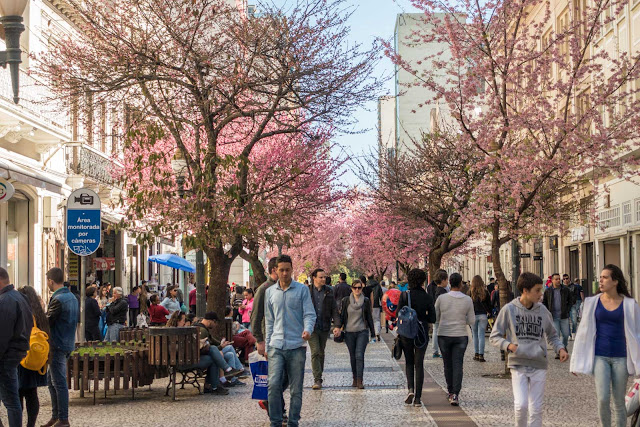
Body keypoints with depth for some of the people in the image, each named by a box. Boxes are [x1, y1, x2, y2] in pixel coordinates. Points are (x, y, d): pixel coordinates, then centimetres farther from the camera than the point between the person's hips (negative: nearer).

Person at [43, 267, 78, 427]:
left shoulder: (57, 300, -18)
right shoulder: (72, 297, 11)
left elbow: (47, 322, -15)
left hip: (58, 346, -9)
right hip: (68, 344, 9)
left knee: (59, 383, -3)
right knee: (51, 381, 16)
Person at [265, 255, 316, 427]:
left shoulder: (302, 290, 3)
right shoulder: (270, 292, 12)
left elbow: (309, 314, -2)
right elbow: (269, 321, 16)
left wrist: (308, 329, -23)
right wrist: (267, 345, 14)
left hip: (297, 346, -2)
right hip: (276, 346, 2)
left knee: (296, 389, 3)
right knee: (273, 384, -10)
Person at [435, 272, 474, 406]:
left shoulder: (441, 298, -7)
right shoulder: (467, 300, -5)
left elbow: (435, 318, 1)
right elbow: (471, 321, 1)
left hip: (444, 336, 0)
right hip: (460, 336, 0)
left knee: (448, 365, 14)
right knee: (458, 365, 0)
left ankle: (451, 392, 25)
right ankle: (455, 395, -12)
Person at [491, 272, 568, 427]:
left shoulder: (542, 310, 4)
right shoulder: (509, 310, -3)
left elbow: (552, 335, 16)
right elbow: (494, 337, 2)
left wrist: (561, 348, -4)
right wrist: (508, 345, -16)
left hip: (539, 365, 2)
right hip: (518, 365, -2)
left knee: (536, 409, 4)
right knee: (521, 405, -13)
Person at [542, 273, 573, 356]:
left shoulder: (565, 290, 4)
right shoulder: (548, 291, 3)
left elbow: (571, 300, 15)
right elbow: (544, 303, 13)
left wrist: (567, 310, 3)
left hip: (564, 316, 1)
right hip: (553, 317, -1)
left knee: (566, 334, 3)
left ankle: (564, 347, 30)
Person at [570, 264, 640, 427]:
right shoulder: (593, 302, 3)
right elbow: (584, 331, 7)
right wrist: (577, 363, 6)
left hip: (620, 358, 0)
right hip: (600, 357, 0)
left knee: (619, 402, 5)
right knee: (603, 398, -11)